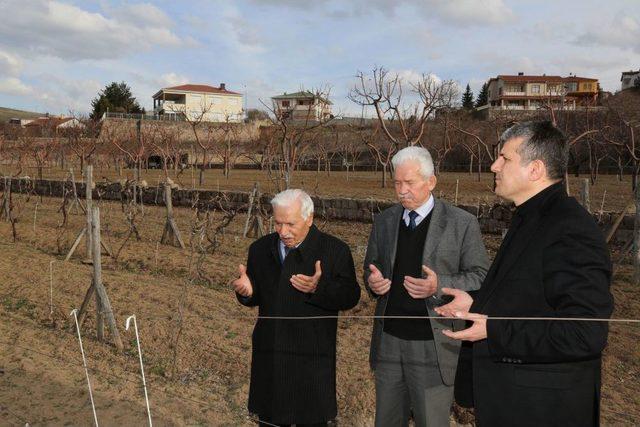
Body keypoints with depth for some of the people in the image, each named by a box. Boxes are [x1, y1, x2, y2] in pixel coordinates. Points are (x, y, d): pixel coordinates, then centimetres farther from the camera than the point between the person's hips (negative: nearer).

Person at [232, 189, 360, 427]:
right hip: (269, 359, 4)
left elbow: (351, 297, -10)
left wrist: (318, 289, -27)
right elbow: (255, 298, 12)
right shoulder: (260, 249, 6)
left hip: (312, 362, -3)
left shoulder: (335, 251, -6)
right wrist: (247, 292, -12)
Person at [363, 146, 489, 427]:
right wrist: (373, 281, -7)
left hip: (433, 347, -4)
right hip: (388, 341, 4)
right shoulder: (383, 222, 8)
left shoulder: (462, 224, -7)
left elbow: (480, 277, -6)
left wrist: (439, 286, -24)